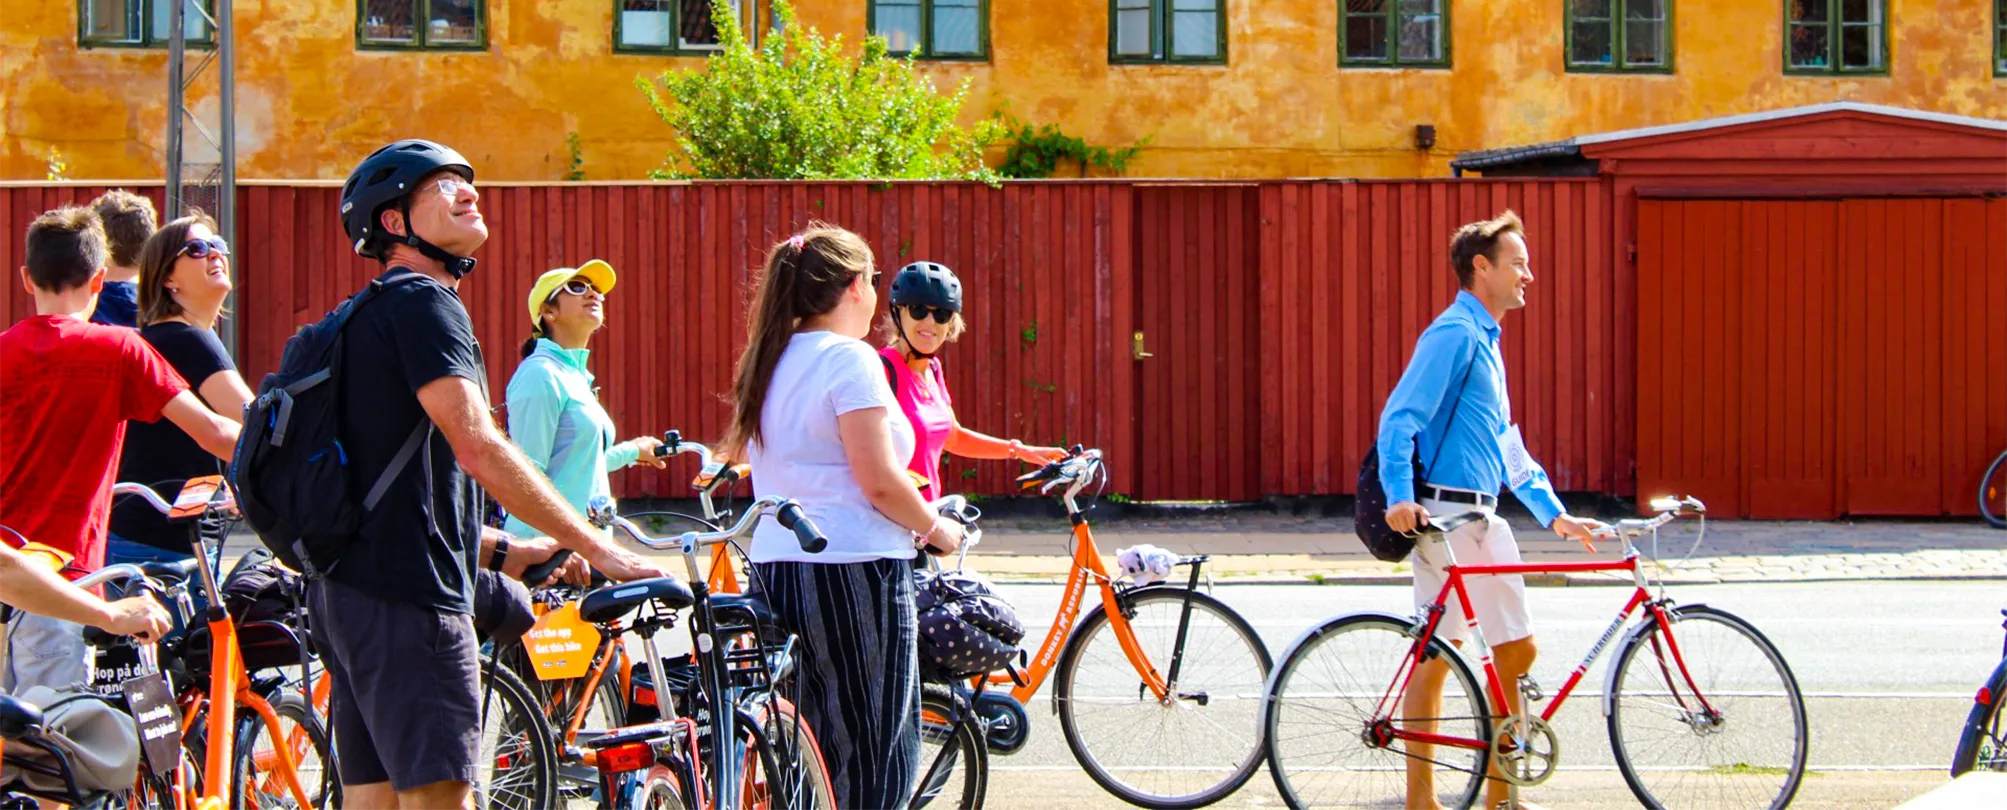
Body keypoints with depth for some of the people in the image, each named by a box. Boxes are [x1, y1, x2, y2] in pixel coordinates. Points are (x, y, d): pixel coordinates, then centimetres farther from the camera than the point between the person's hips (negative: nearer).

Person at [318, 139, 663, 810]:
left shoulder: (377, 316, 22)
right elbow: (479, 450, -19)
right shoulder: (422, 303, -9)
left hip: (351, 591, 10)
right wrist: (598, 550, -16)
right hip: (404, 596, -10)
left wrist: (502, 553, 16)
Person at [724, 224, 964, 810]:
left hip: (776, 563, 8)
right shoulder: (850, 360, -11)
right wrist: (935, 529, -1)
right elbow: (880, 481, -17)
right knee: (876, 754, -3)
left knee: (814, 746, 13)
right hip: (851, 567, -8)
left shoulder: (770, 362, 14)